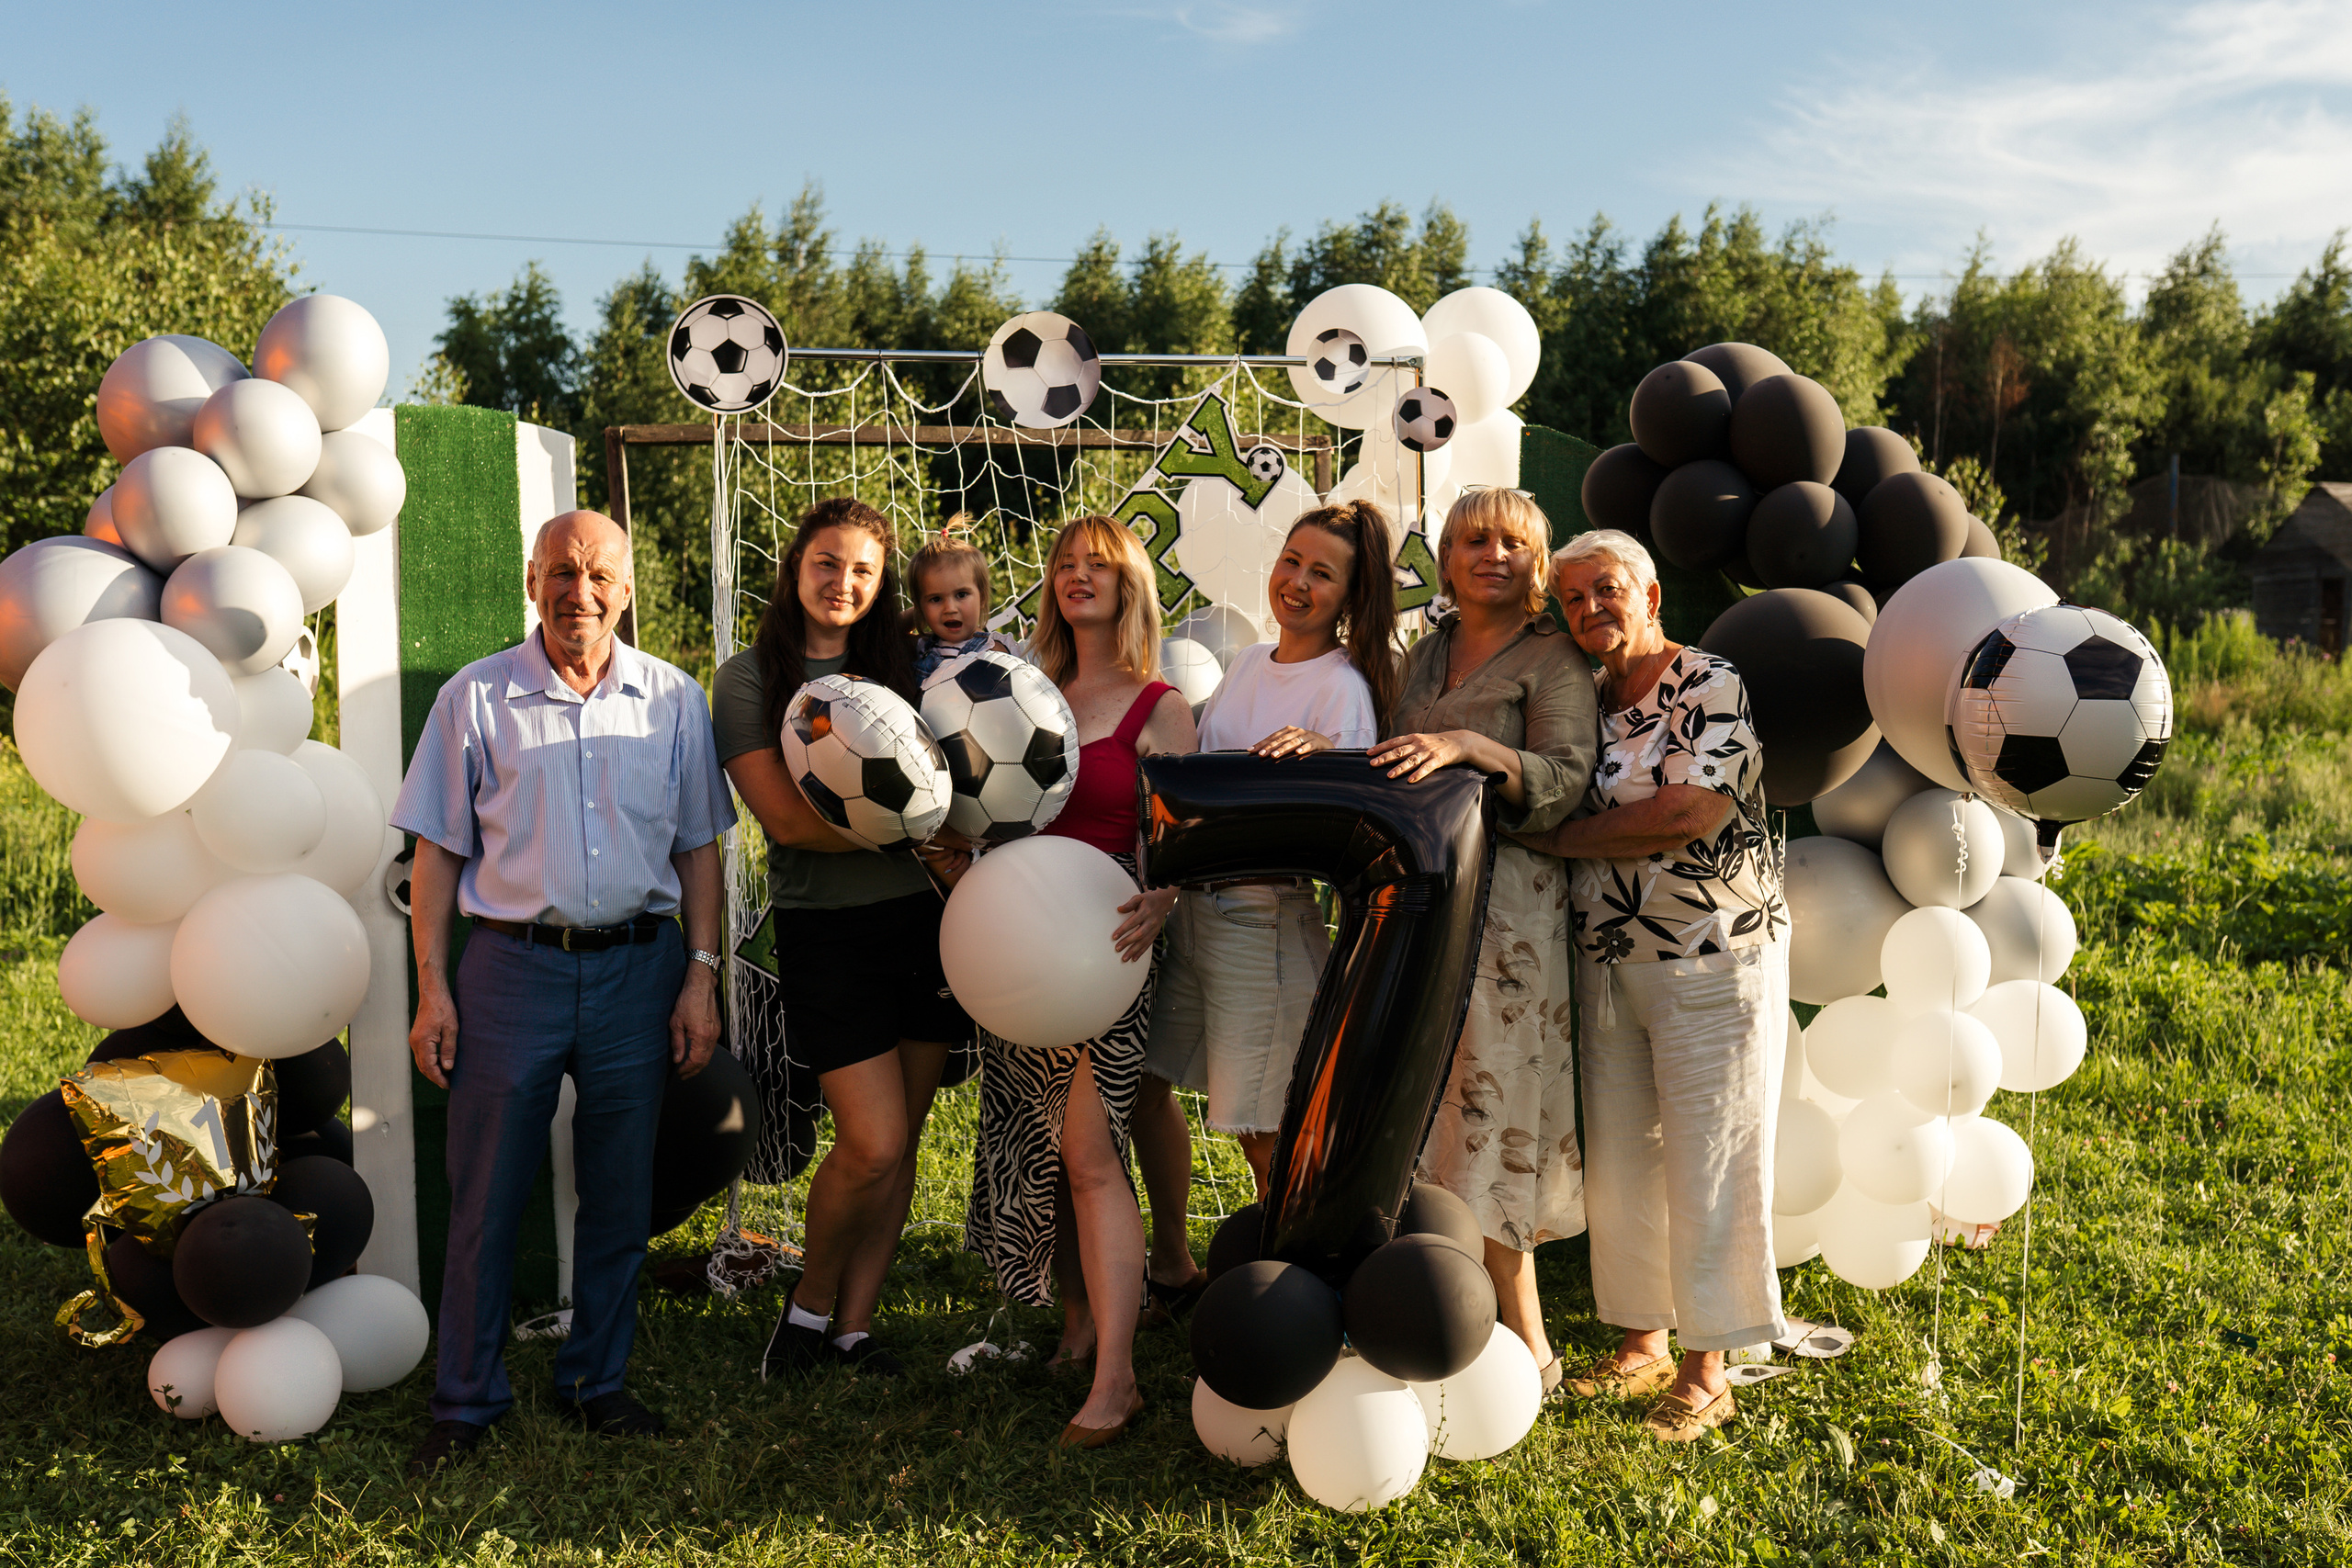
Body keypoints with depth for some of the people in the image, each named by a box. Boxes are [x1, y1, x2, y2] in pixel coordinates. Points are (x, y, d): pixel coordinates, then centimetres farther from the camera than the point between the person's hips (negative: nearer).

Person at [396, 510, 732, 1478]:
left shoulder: (674, 700, 5)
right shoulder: (475, 697, 1)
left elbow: (698, 848, 8)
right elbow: (439, 851, 3)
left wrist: (701, 976, 1)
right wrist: (432, 988, -3)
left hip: (638, 969, 2)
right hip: (512, 964, -1)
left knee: (619, 1195, 10)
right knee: (486, 1197, 4)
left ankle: (595, 1382, 26)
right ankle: (467, 1401, 19)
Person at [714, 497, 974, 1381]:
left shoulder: (896, 668, 12)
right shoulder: (749, 679, -1)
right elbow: (789, 820, -11)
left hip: (924, 918, 5)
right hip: (827, 931, -4)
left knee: (901, 1143, 6)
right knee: (873, 1144, -10)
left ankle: (853, 1326, 20)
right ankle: (810, 1300, 16)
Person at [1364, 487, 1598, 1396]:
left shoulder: (1553, 660, -2)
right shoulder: (1428, 653, 17)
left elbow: (1567, 779, -15)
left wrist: (1469, 746, -28)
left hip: (1507, 900, -6)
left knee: (1489, 1101, -5)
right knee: (1437, 1105, 7)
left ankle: (1527, 1349, 6)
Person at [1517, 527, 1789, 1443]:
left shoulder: (1710, 688, -8)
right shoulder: (1584, 704, 13)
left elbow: (1692, 810, -20)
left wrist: (1564, 838, -12)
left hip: (1712, 963, -6)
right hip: (1605, 962, 6)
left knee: (1707, 1161, 0)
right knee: (1617, 1157, 10)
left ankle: (1707, 1371, 10)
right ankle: (1643, 1342, 25)